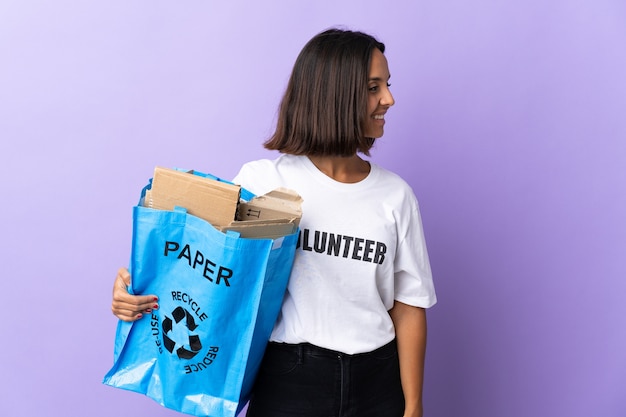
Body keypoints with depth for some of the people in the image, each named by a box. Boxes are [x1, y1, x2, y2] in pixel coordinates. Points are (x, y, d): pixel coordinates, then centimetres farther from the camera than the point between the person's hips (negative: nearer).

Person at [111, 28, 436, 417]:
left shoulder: (395, 195, -1)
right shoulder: (262, 179, -8)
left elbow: (409, 306, 1)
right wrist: (137, 288, -24)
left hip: (377, 385, 3)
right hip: (287, 381, -2)